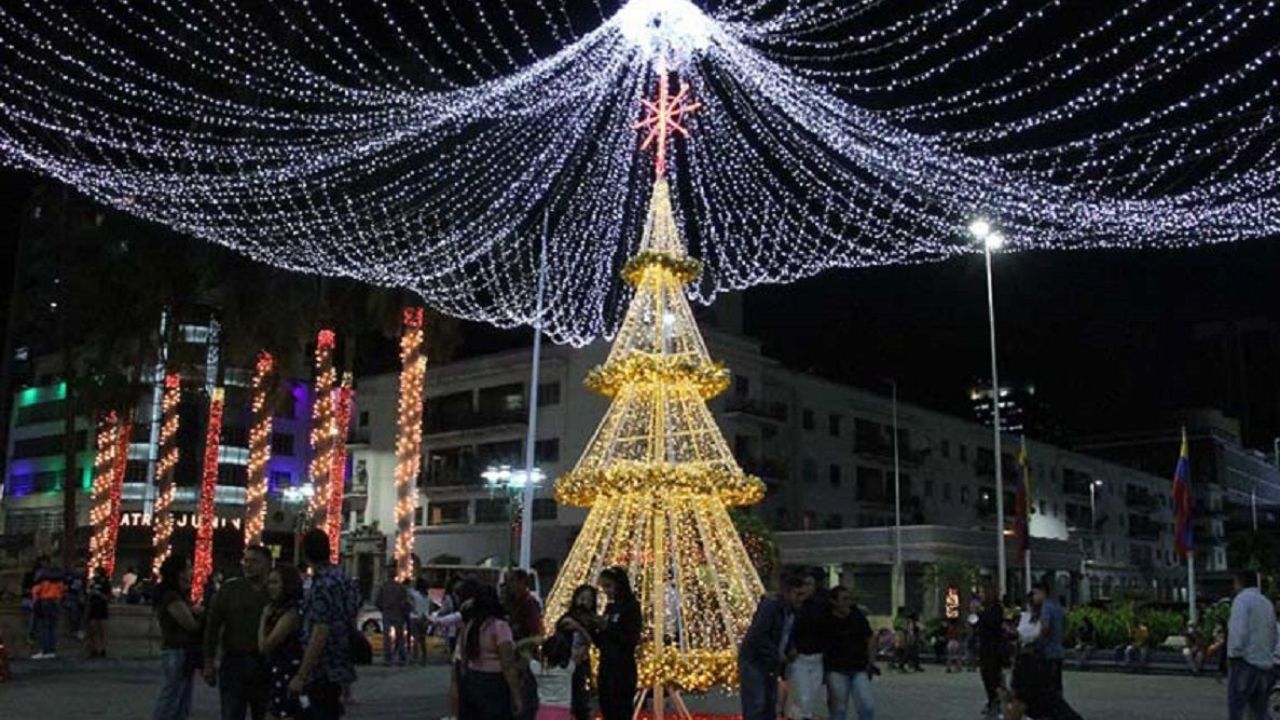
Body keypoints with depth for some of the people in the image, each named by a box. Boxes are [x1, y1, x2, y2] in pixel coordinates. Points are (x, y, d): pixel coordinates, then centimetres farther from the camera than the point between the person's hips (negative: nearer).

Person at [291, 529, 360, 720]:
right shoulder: (343, 578, 8)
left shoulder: (323, 585, -19)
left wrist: (300, 676, -18)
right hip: (338, 668, 9)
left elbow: (320, 634, -22)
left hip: (320, 673, -9)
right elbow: (351, 624, 15)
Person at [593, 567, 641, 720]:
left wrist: (608, 628, -20)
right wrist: (593, 629, -2)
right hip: (605, 668, 8)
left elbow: (632, 640, -16)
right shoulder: (610, 607, 13)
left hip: (624, 670, -8)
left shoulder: (631, 607, -8)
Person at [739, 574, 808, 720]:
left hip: (770, 663, 8)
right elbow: (757, 635, -28)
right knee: (755, 705, -8)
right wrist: (777, 654, -20)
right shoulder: (770, 606, -22)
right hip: (753, 660, -8)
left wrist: (790, 650, -1)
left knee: (770, 704, 13)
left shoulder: (793, 611, 2)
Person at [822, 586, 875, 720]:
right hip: (836, 671, -2)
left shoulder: (858, 616, 1)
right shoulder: (825, 620, -7)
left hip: (859, 670, 2)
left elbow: (870, 639, 12)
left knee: (868, 707, -6)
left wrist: (870, 662, 7)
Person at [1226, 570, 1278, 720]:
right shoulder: (1267, 603, 16)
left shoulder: (1242, 599, -7)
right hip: (1264, 664, 8)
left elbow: (1238, 632, -18)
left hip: (1245, 662, -8)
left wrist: (1233, 655, -10)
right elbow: (1273, 637, 17)